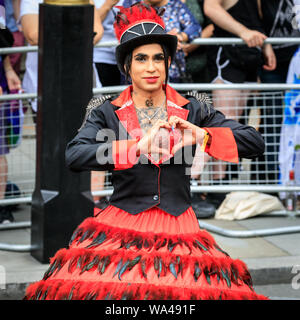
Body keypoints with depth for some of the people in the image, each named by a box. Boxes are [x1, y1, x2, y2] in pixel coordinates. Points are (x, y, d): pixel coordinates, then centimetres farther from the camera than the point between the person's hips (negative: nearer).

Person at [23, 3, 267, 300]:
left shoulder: (192, 111, 10)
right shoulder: (107, 113, 7)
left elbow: (255, 143, 5)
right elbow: (74, 156, -12)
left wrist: (202, 135, -11)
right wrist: (139, 147, -20)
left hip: (178, 229, 1)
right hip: (121, 228, -1)